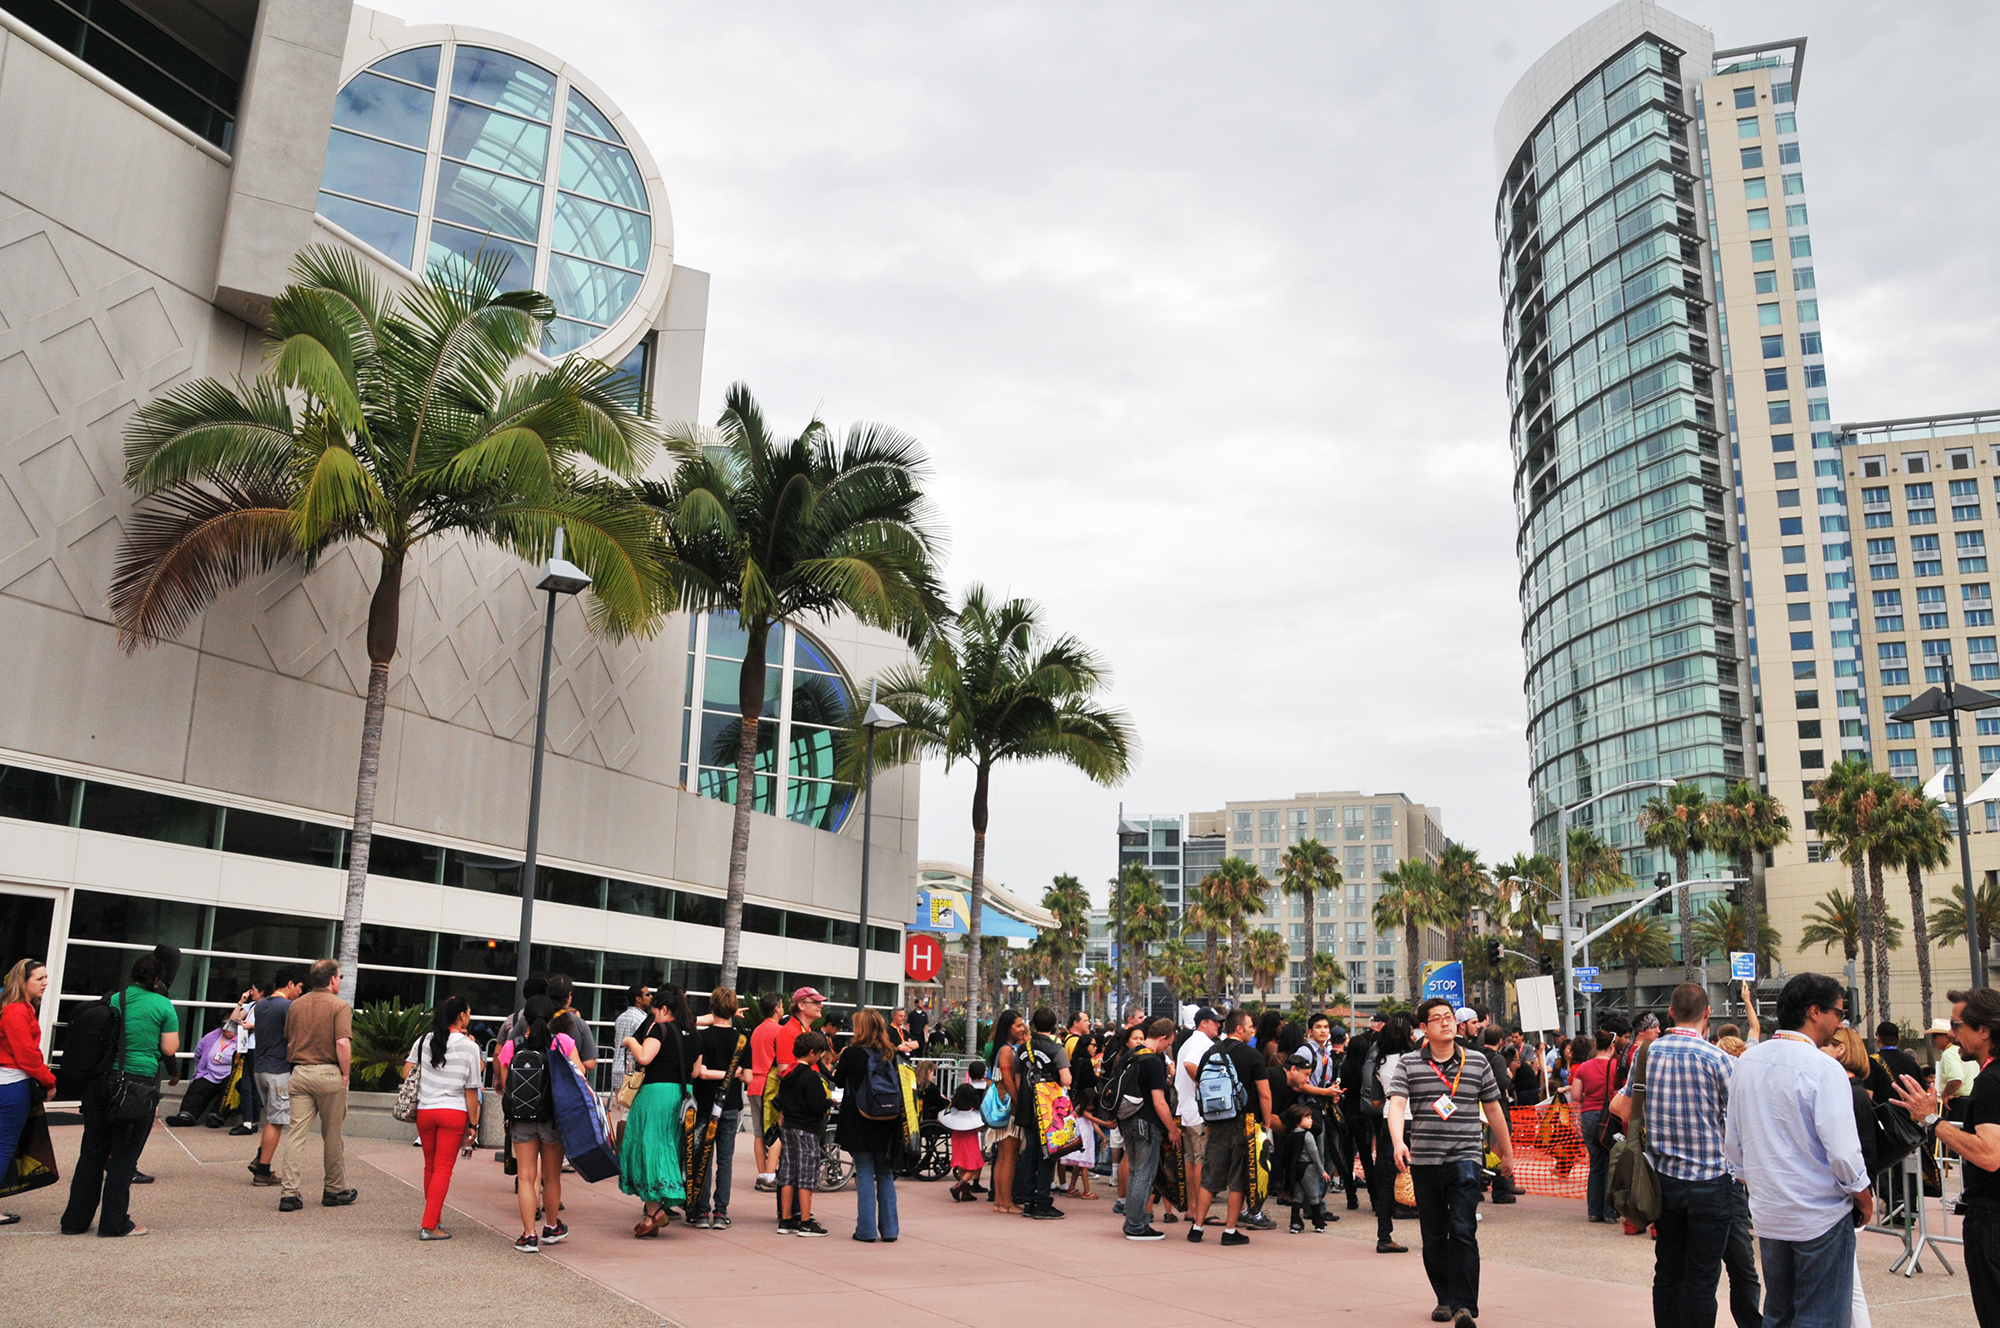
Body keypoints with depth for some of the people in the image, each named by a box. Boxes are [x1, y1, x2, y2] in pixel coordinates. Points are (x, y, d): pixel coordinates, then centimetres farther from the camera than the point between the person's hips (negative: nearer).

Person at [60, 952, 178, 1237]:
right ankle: (114, 1222, 9)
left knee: (92, 1151, 14)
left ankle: (76, 1219, 20)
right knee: (124, 1154, 4)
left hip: (102, 1081, 5)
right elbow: (170, 1049, -5)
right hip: (139, 1083, -4)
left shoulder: (113, 1000, 7)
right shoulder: (163, 1005, -5)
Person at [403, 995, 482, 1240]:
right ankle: (429, 1225, -2)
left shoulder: (424, 1041, 3)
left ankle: (434, 1216, 30)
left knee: (430, 1165, 17)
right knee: (443, 1168, 1)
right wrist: (473, 1123, 1)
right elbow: (471, 1090, -5)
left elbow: (406, 1073, 2)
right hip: (454, 1112, -4)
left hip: (424, 1110, 4)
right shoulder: (469, 1047, -6)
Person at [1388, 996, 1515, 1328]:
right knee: (1433, 1235, 9)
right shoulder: (1408, 1064, 2)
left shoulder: (1477, 1062, 6)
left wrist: (1507, 1152, 23)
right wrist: (1398, 1142, -28)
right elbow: (1396, 1104, -11)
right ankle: (1445, 1299, 24)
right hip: (1424, 1160, 1)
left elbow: (1493, 1108, 16)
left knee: (1462, 1231, -12)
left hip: (1465, 1156, -1)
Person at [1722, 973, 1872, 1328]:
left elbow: (1732, 1144, 11)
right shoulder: (1823, 1069, -17)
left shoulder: (1746, 1062, 4)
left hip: (1767, 1214, 6)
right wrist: (1865, 1199, -1)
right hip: (1820, 1217, -6)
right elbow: (1842, 1152, -18)